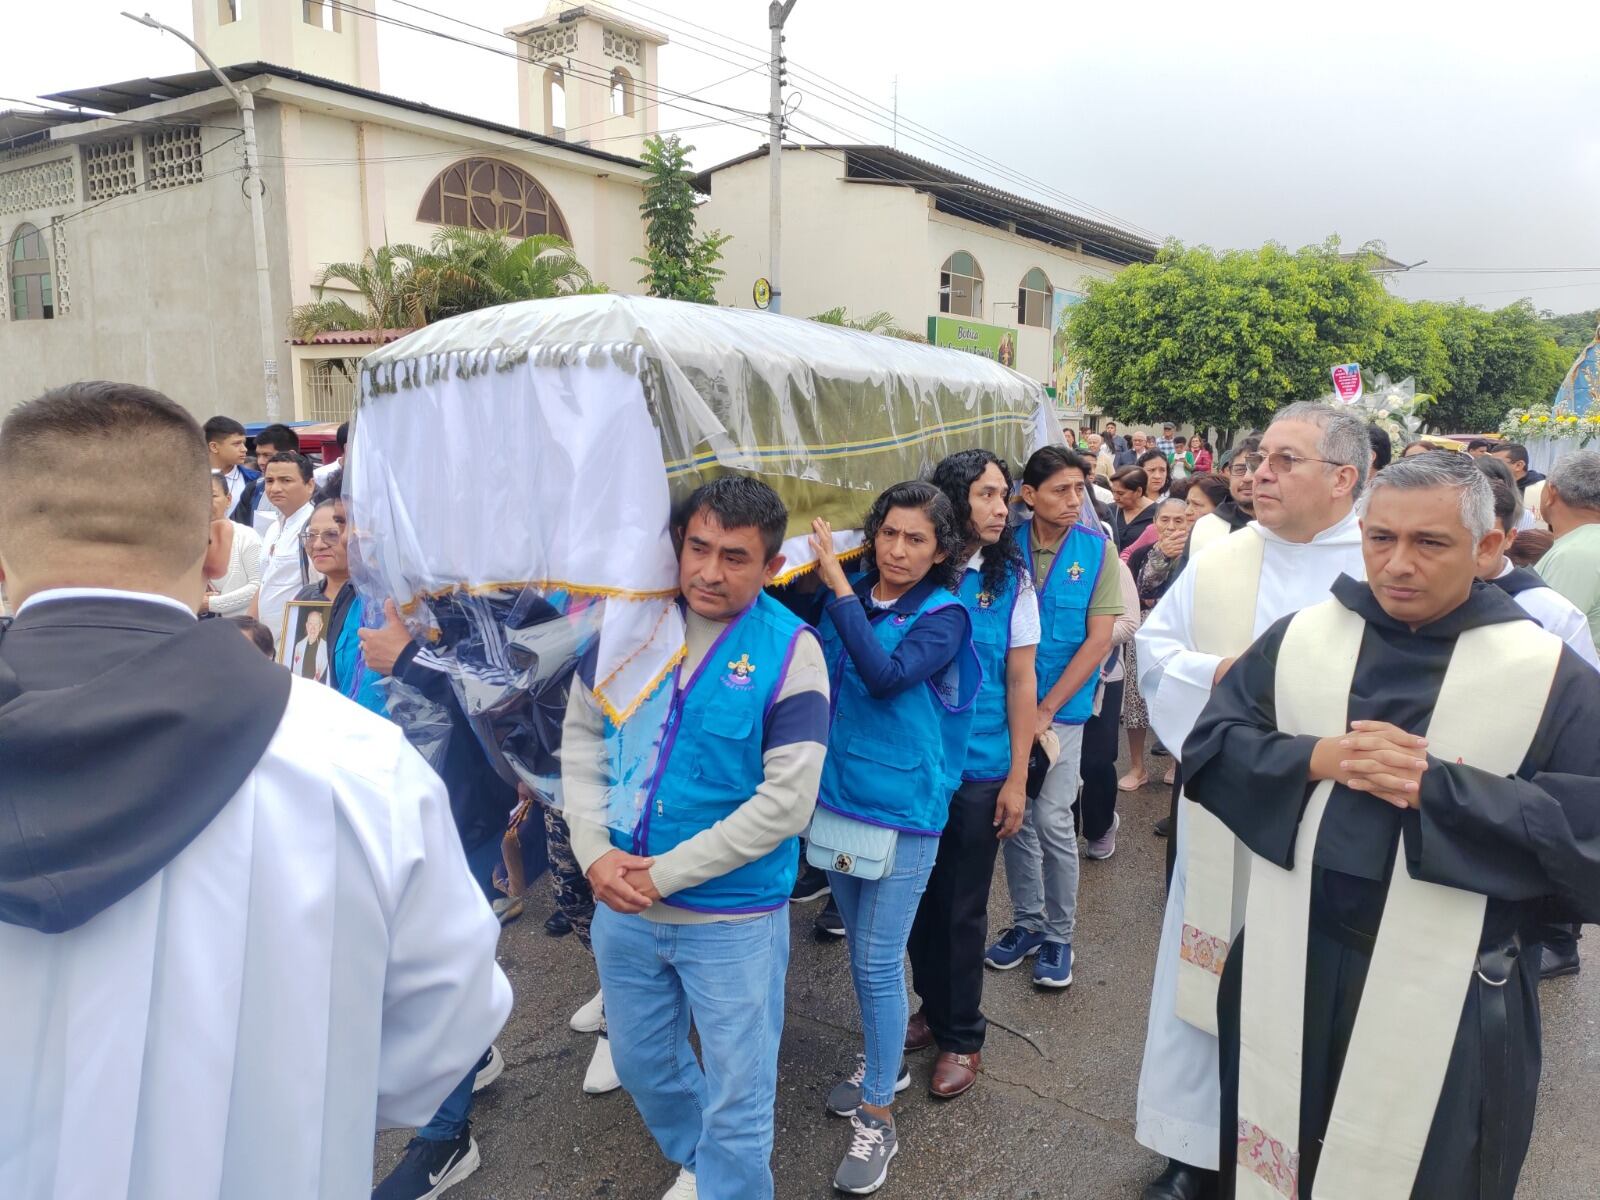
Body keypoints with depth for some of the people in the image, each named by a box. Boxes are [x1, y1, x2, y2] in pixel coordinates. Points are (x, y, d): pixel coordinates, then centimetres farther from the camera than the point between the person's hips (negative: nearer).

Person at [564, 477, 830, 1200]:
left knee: (738, 1097, 11)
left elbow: (786, 803, -18)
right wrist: (596, 853, -9)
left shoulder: (789, 651, -16)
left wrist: (665, 873, -17)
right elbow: (581, 737, 3)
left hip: (734, 918, -4)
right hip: (622, 905, 5)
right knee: (639, 1064, 25)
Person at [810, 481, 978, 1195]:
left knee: (878, 963, 0)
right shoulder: (846, 598, 2)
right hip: (838, 797, 5)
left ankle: (877, 1120, 17)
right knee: (862, 950, 19)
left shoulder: (944, 615, -10)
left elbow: (886, 676, -27)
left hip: (901, 808, -5)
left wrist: (839, 587, -26)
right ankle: (884, 1062, 42)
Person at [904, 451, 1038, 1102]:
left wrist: (1017, 778, -4)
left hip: (978, 771, -1)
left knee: (963, 908, 9)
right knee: (920, 897, 15)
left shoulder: (1010, 581, -4)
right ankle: (932, 1010, 37)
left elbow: (1020, 683, -2)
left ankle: (962, 1037, 28)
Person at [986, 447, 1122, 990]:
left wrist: (1045, 710, -10)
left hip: (1062, 706, -2)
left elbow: (1099, 640, -7)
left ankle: (1059, 934, 15)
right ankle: (1027, 923, 28)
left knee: (1051, 819, -5)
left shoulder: (1098, 549, -5)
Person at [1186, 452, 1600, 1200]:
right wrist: (1317, 759, -18)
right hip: (1290, 972, 2)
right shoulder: (1297, 639, 0)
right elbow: (1207, 748, -2)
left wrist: (1434, 786, -21)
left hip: (1446, 997, -1)